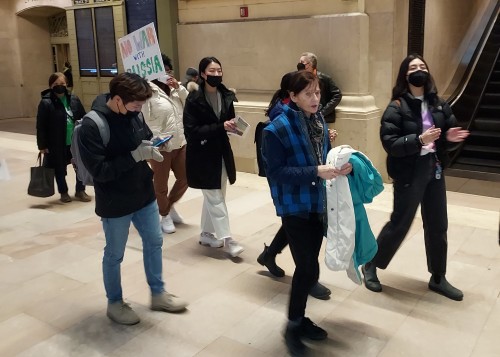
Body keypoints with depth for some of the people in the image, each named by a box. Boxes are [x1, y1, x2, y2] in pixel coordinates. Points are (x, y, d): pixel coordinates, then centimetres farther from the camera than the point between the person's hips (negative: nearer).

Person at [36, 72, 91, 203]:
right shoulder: (46, 103, -12)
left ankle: (80, 190, 28)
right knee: (60, 169, 13)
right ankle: (63, 192, 32)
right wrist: (42, 145, -11)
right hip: (57, 144, -3)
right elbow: (41, 126, -10)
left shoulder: (74, 99, 0)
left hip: (76, 141, 3)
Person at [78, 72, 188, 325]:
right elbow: (98, 170, -25)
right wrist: (136, 155, -28)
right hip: (115, 203, -7)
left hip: (143, 194, 7)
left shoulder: (134, 114, -4)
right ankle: (114, 303, 33)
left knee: (154, 242, 18)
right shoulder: (92, 126, -24)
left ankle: (158, 294, 37)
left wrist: (151, 146, -11)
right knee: (114, 254, 11)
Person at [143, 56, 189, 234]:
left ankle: (170, 206, 38)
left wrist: (179, 88, -7)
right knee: (161, 184, 9)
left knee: (185, 178, 15)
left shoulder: (173, 88, 9)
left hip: (180, 143, 7)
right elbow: (144, 120, -15)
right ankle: (165, 215, 28)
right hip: (161, 146, -7)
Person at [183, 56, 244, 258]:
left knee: (211, 197, 16)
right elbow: (191, 131, -19)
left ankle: (206, 234, 30)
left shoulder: (226, 96, 3)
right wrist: (221, 127, -26)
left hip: (221, 152, 6)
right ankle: (227, 240, 5)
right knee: (216, 198, -2)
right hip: (202, 154, -6)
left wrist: (233, 125, -11)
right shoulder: (194, 99, -14)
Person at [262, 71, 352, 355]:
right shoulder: (277, 129, -16)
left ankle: (300, 319, 33)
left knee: (307, 266, 15)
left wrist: (340, 165, -7)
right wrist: (315, 172, -27)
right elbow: (277, 172, -19)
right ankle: (293, 326, 16)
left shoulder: (319, 121, 4)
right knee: (309, 269, -5)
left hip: (318, 204, 6)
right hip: (295, 207, -6)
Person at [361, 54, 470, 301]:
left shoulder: (438, 103, 4)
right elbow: (389, 143, -20)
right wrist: (419, 140, -30)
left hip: (434, 169, 6)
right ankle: (370, 266, 25)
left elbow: (450, 127, 14)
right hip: (409, 173, -6)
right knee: (400, 223, 3)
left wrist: (450, 136, -9)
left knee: (437, 225, 13)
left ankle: (438, 278, 30)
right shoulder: (397, 107, -13)